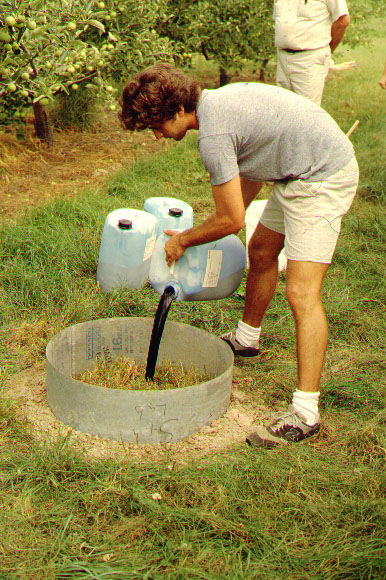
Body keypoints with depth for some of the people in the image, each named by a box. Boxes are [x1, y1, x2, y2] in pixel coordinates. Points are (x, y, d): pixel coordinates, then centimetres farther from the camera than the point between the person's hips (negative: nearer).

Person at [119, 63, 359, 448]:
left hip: (323, 179, -11)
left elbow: (231, 220, -17)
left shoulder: (213, 134, -23)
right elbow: (251, 172, 17)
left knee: (302, 294, -15)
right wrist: (205, 235, 17)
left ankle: (305, 413, -13)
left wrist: (183, 240, 0)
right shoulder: (218, 100, 7)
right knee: (261, 253, 23)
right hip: (297, 173, 11)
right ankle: (246, 340, 43)